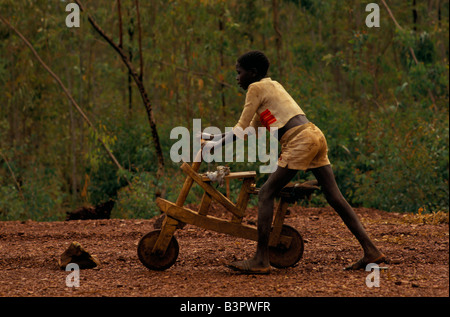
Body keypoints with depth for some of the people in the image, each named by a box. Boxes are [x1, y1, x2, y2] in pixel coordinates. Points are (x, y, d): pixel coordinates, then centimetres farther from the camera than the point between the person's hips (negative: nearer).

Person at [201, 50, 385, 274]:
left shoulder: (256, 88, 1)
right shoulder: (271, 86, 27)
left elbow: (241, 129, 0)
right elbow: (251, 129, 33)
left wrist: (216, 145, 10)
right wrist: (216, 136, 35)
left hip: (300, 141, -9)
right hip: (315, 136, 9)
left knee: (266, 194, -5)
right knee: (334, 197, 8)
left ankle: (261, 260, -8)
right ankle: (371, 251, 3)